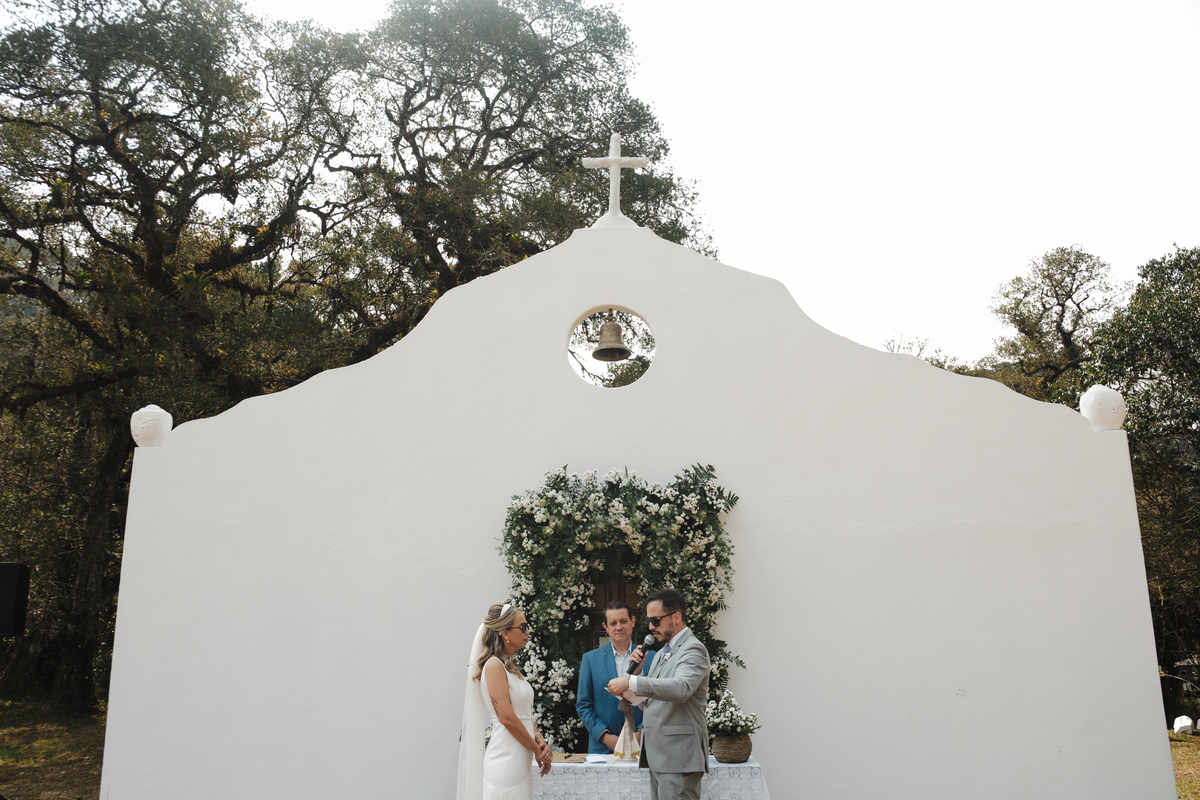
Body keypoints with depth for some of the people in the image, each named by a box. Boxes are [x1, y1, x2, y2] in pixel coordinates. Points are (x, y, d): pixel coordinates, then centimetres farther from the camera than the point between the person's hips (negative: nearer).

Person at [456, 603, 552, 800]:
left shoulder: (512, 667, 15)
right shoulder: (494, 665, -12)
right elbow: (506, 717, -18)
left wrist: (540, 740, -1)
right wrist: (538, 750, -9)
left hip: (521, 760, 8)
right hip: (506, 759, -8)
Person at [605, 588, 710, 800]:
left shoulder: (694, 649, -10)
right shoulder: (663, 652, 20)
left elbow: (681, 688, -29)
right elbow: (649, 698, 19)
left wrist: (631, 681, -31)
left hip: (678, 757, -9)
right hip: (658, 755, 9)